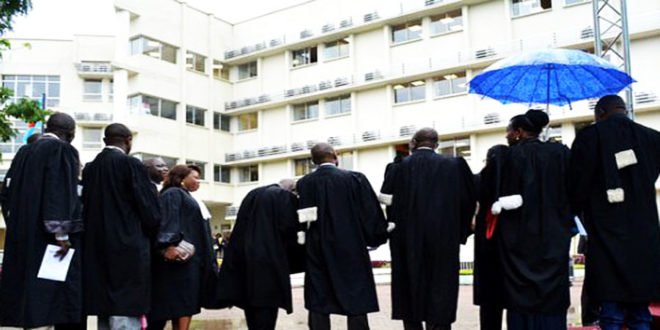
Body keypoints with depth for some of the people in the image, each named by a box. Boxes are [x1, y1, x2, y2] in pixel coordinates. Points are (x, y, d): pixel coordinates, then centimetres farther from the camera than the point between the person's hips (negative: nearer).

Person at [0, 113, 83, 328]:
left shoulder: (24, 152, 14)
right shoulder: (63, 150, -8)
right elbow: (61, 194, -18)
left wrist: (18, 228, 20)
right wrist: (62, 234, -18)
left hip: (22, 237, 8)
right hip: (48, 237, -8)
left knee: (29, 290, 11)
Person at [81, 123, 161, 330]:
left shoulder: (89, 168, 8)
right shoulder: (131, 164, -10)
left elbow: (85, 207, 12)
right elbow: (149, 208, -10)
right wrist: (149, 236, 9)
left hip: (96, 251, 7)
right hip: (128, 249, -7)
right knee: (125, 313, -6)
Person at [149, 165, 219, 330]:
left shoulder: (186, 197, 27)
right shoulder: (173, 194, -4)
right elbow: (168, 220, -20)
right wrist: (169, 244, -36)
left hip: (191, 258, 10)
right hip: (180, 257, -10)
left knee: (186, 302, 7)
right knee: (182, 302, -13)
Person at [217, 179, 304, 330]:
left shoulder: (252, 195, 16)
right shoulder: (286, 198, -3)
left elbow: (240, 228, 16)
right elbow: (289, 229, -9)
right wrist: (296, 257, 6)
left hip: (245, 255, 7)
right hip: (270, 258, -7)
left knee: (251, 301, 13)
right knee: (266, 303, -4)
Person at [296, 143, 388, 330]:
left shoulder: (303, 184, -1)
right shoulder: (355, 179, -8)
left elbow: (299, 220, 6)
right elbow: (372, 213, -4)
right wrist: (376, 239, 11)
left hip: (317, 255, 2)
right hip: (351, 252, -2)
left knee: (318, 308, 8)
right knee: (356, 307, 5)